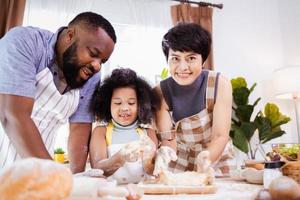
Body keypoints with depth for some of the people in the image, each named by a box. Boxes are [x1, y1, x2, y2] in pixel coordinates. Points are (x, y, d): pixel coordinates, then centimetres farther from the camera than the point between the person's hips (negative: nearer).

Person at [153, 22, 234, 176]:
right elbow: (168, 138, -17)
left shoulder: (220, 85, -17)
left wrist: (206, 158, -39)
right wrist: (165, 153, -39)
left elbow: (220, 135, -20)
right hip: (178, 163, -1)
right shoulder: (161, 93, -15)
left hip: (215, 159, 1)